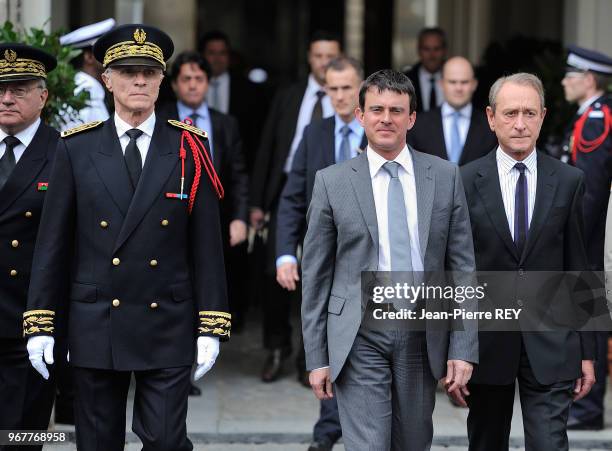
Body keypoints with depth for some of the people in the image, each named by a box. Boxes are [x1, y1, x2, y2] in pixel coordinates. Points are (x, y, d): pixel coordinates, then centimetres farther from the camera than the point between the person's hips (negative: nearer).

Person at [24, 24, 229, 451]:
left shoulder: (189, 148, 2)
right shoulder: (76, 148, 2)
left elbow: (207, 244, 1)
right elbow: (53, 242, 3)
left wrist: (211, 328, -3)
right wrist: (40, 324, -1)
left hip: (168, 328, -1)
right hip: (95, 330, 1)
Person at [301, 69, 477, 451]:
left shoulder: (445, 176, 4)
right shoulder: (332, 182, 0)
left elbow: (462, 266, 4)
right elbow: (315, 275, 2)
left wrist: (463, 349, -2)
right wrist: (316, 357, -1)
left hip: (422, 335, 2)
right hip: (360, 337, -2)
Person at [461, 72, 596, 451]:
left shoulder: (569, 182, 2)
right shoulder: (465, 182, -2)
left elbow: (579, 270, 4)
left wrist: (586, 351, 4)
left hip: (551, 347, 0)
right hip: (487, 342, 0)